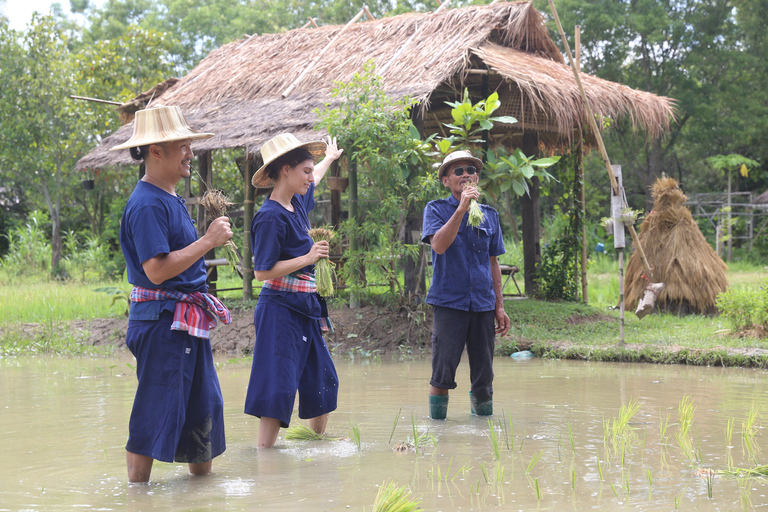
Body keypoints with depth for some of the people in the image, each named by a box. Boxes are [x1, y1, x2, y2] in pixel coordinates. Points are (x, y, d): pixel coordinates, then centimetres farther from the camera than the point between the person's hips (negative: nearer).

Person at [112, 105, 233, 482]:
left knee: (204, 403, 15)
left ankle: (203, 477, 28)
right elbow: (156, 270, -24)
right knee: (155, 412, -3)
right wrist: (208, 241, -20)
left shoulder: (171, 199, 15)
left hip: (188, 321, 10)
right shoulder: (147, 204, -17)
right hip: (162, 320, -10)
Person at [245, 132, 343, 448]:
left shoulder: (297, 203, 9)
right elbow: (262, 271, -19)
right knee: (279, 386, -12)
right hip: (281, 309, -9)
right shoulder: (271, 217, -17)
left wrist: (330, 158, 51)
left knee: (323, 380, 15)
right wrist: (308, 258, -16)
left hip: (306, 308, 9)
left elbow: (312, 180, 34)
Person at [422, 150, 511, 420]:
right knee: (442, 374, -5)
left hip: (483, 305, 4)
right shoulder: (436, 210, 2)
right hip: (449, 303, -4)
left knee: (483, 377, 6)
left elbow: (493, 262, 17)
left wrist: (499, 306, 14)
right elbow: (439, 245, -17)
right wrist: (462, 209, -21)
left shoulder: (489, 214, 13)